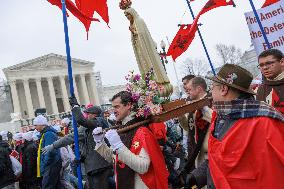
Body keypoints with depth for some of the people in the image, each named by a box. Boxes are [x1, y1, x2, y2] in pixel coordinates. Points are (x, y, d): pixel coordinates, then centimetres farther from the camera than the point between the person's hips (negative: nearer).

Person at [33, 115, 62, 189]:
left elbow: (49, 152, -22)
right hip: (53, 164, 10)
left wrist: (44, 165, -16)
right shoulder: (45, 133, 18)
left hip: (51, 165, -10)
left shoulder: (48, 134, -15)